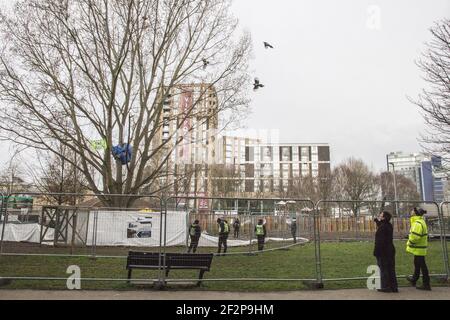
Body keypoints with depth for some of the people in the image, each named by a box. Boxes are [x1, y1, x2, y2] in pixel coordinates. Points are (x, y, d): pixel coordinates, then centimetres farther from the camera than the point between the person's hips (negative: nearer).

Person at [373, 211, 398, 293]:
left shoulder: (382, 228, -20)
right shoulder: (389, 226, 7)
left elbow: (379, 241, -22)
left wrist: (376, 252, -18)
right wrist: (377, 221, 20)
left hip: (383, 251, -9)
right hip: (390, 250, 9)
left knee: (384, 269, 1)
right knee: (391, 269, 14)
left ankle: (386, 287, 7)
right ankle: (394, 287, 20)